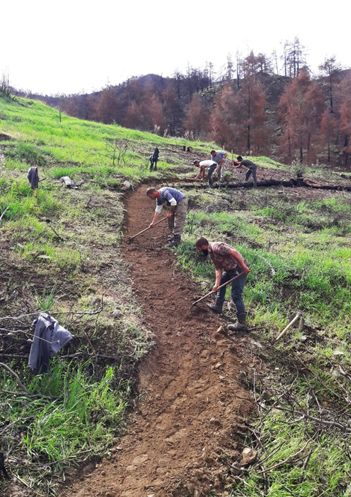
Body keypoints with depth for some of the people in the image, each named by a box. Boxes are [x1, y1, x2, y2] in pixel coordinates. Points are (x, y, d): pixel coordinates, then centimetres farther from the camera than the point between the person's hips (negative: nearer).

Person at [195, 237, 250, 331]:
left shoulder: (216, 247, -20)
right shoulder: (211, 254, 11)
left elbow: (234, 252, -26)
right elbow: (218, 269, 8)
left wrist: (244, 266, -27)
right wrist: (216, 284, -2)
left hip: (239, 268, -11)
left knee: (236, 295, -12)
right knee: (221, 283, 28)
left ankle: (242, 323, -8)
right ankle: (218, 306, 41)